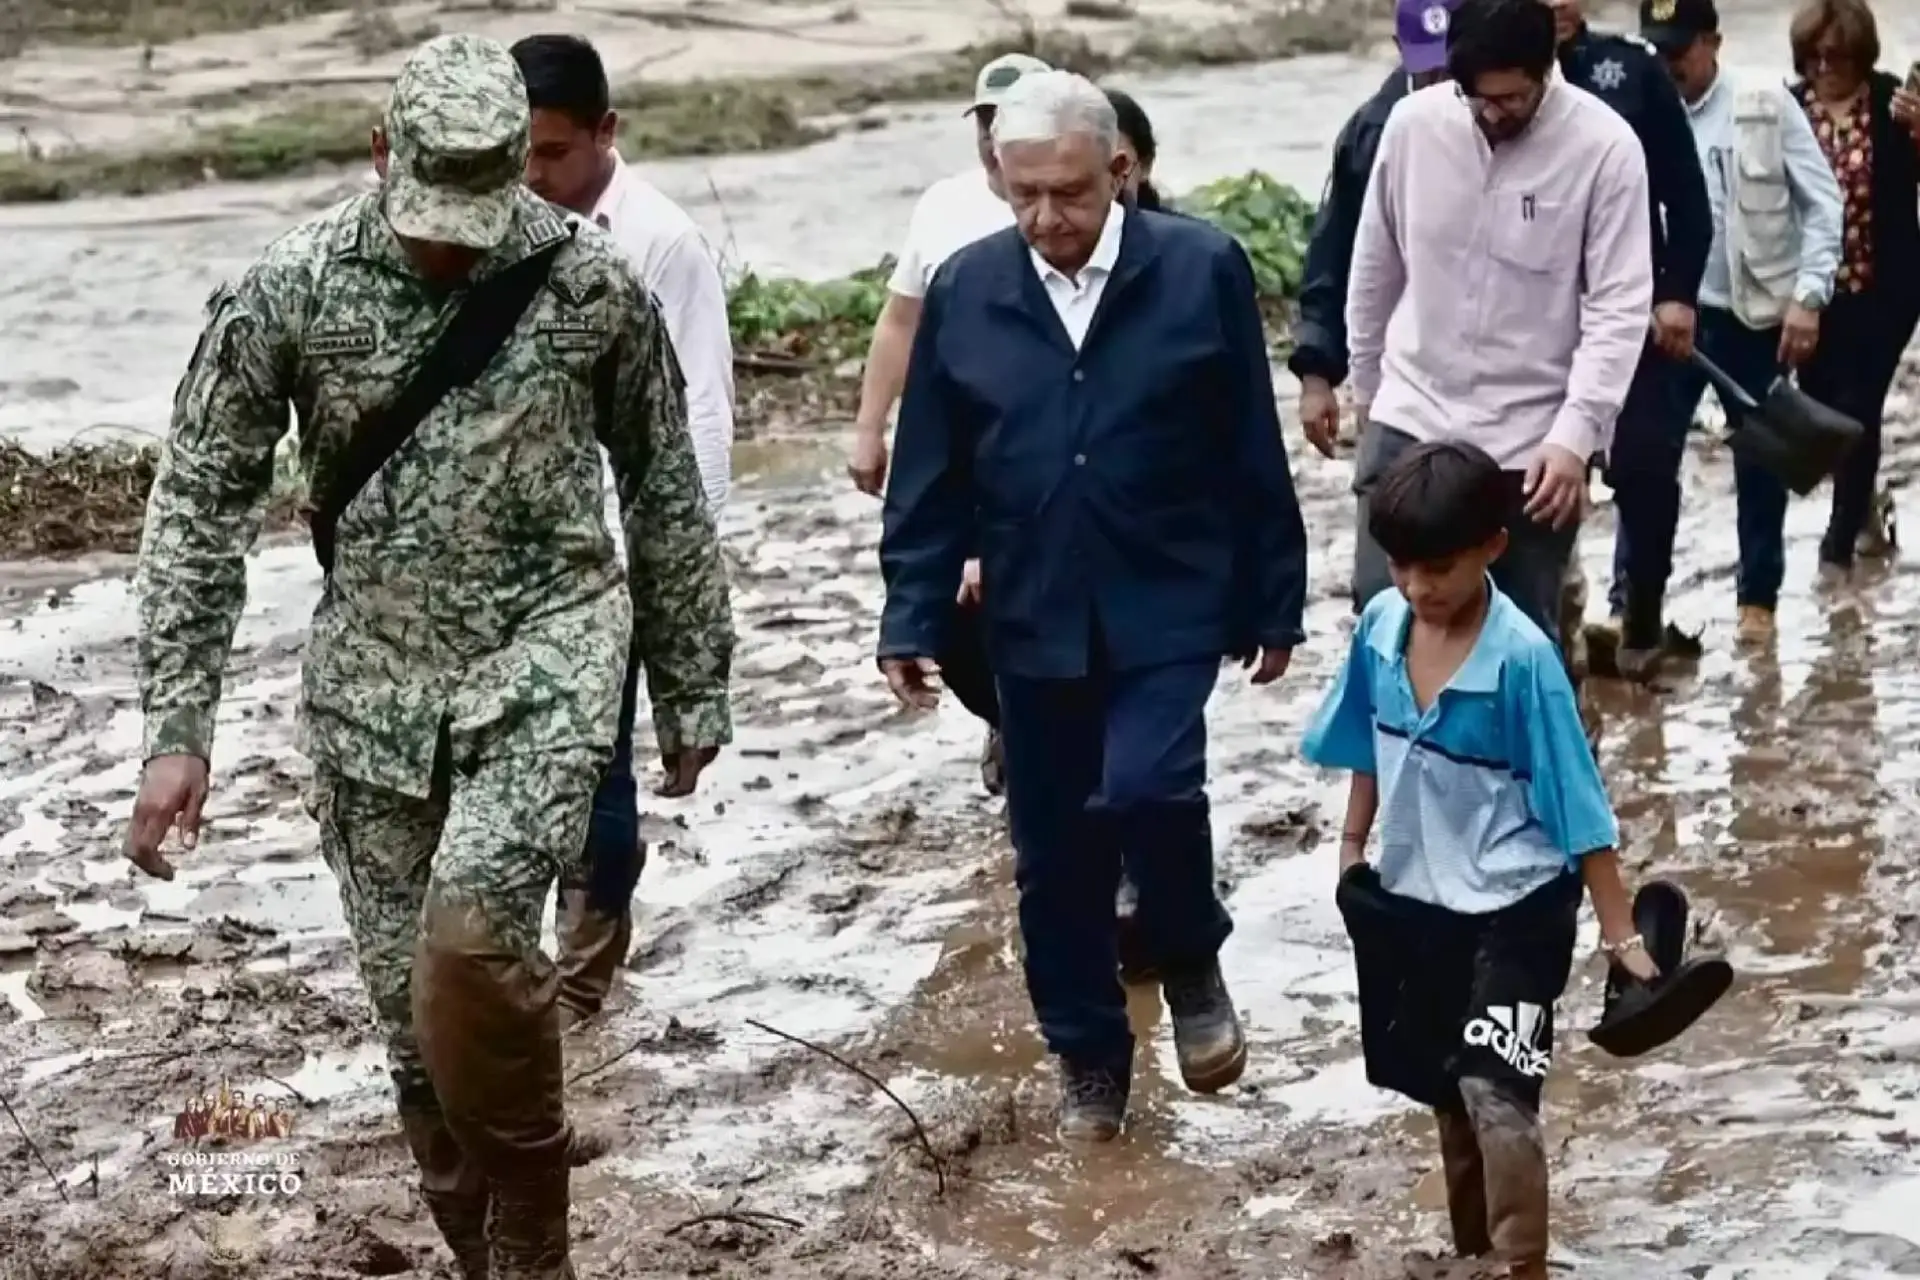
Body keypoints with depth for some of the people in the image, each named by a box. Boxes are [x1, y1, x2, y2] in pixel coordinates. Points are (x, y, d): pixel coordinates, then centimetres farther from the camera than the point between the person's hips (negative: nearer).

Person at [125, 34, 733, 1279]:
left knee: (472, 935, -23)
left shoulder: (592, 284, -7)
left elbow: (666, 495, 5)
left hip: (546, 653, -2)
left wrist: (695, 688, 11)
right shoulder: (291, 286, -7)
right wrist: (178, 725, -7)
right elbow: (202, 500, -2)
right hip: (373, 678, 2)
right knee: (413, 1007, 6)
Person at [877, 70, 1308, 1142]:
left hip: (1170, 606, -3)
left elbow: (1255, 454, -1)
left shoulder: (1204, 268, -6)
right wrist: (914, 615, 1)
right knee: (1054, 858, 8)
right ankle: (1089, 1059, 26)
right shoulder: (965, 290, 0)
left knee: (1147, 791, -21)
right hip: (1034, 619, 3)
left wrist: (1274, 602, 1)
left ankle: (1191, 960, 9)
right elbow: (931, 475, 5)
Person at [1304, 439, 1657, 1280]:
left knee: (1495, 1091, -17)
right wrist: (1352, 848, 17)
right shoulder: (1381, 626, -5)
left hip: (1514, 907, -6)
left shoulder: (1521, 657, -21)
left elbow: (1575, 800, -18)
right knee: (1445, 1089, 19)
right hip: (1413, 897, 6)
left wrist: (1619, 930, -17)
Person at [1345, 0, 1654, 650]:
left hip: (1535, 437, -2)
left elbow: (1620, 308, -14)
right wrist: (1365, 381, 19)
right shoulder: (1412, 122, -5)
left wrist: (1574, 434, -22)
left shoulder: (1605, 146, -14)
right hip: (1411, 418, 3)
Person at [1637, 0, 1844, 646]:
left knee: (1761, 459, 11)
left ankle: (1758, 598, 26)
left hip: (1756, 313, 0)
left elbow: (1822, 204, -3)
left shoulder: (1767, 105, -5)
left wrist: (1808, 296, -8)